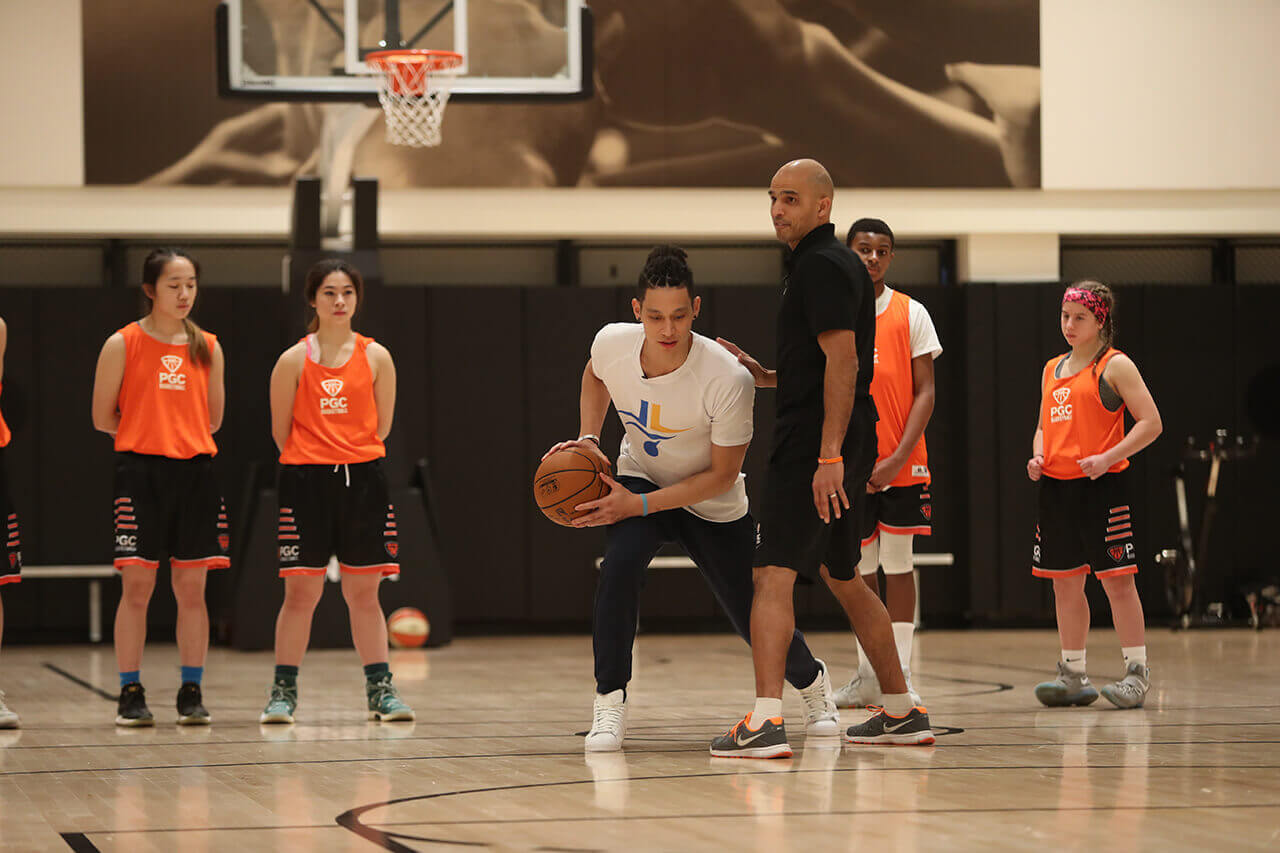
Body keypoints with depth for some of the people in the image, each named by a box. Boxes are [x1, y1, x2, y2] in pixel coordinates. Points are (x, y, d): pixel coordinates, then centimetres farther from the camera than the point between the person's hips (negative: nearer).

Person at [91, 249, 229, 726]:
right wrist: (147, 435, 7)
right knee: (136, 587, -4)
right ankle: (131, 693, 3)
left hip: (195, 472, 3)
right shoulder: (123, 345, -1)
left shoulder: (207, 348, 9)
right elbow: (103, 418, 2)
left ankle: (191, 692, 10)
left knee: (191, 588, 3)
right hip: (140, 472, -3)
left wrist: (176, 434, 10)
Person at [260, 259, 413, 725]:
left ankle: (381, 689, 13)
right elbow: (281, 432, 3)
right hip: (305, 480, -2)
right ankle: (283, 691, 7)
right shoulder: (294, 360, -1)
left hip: (363, 479, 2)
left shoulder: (376, 357, 3)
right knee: (301, 591, -1)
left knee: (364, 591, 6)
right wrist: (314, 461, 9)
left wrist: (351, 456, 10)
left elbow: (381, 427, 9)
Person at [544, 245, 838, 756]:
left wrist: (640, 505, -28)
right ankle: (608, 705, -19)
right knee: (620, 564, -30)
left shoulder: (730, 380, -34)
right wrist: (589, 437, -7)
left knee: (753, 616, 7)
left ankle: (812, 682, 41)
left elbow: (722, 475, -23)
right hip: (640, 479, 2)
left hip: (713, 505, -2)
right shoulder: (612, 343, -22)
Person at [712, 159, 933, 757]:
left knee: (774, 572, -15)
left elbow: (842, 360, -21)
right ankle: (902, 713, 24)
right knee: (842, 576, 19)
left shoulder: (820, 265, -12)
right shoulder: (835, 261, 20)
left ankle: (766, 719, -25)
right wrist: (761, 375, 19)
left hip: (815, 442, -11)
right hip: (839, 444, 11)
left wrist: (828, 455, -25)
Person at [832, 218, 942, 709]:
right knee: (860, 567, 7)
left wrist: (899, 457, -13)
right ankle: (868, 676, 15)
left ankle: (901, 675, 2)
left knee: (898, 564, -1)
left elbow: (925, 391, -2)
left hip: (902, 464, -1)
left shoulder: (911, 314, 2)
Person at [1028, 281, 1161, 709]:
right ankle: (1073, 675, 15)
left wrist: (1108, 458, -18)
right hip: (1056, 486, 7)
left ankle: (1137, 672, -2)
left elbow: (1150, 423, -8)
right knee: (1065, 583, 8)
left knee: (1116, 578, -6)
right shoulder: (1052, 370, 17)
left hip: (1102, 485, -7)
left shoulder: (1115, 365, -3)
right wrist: (1037, 457, 4)